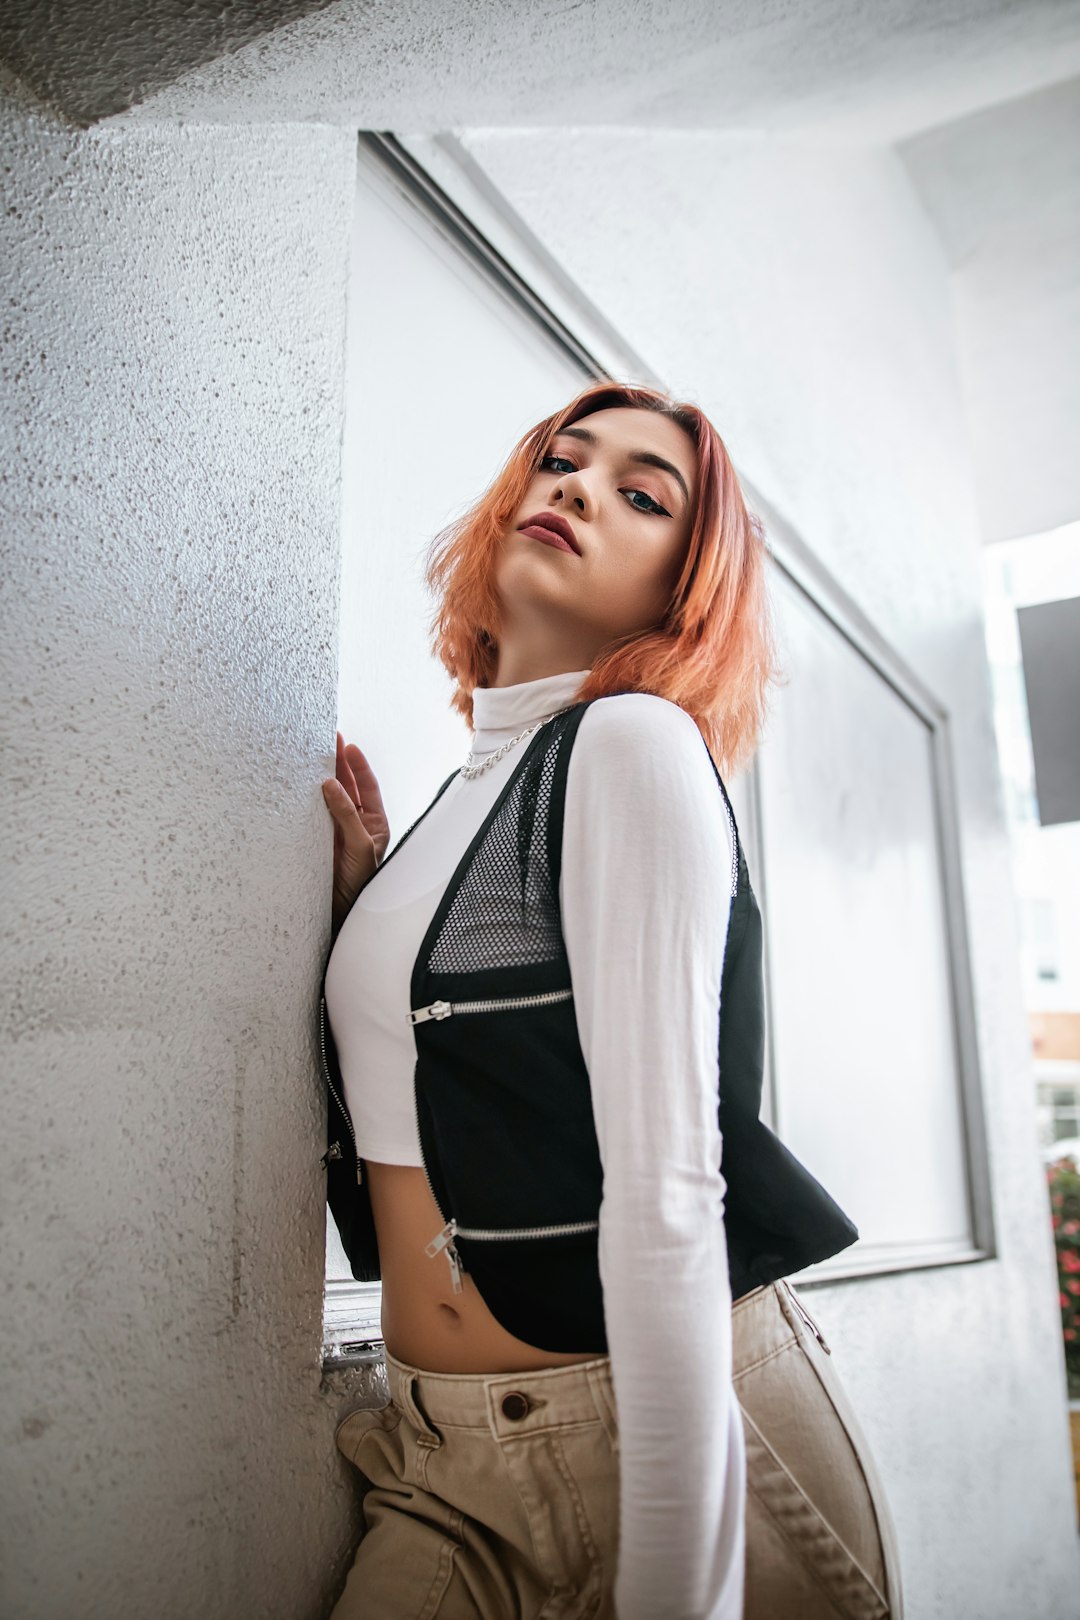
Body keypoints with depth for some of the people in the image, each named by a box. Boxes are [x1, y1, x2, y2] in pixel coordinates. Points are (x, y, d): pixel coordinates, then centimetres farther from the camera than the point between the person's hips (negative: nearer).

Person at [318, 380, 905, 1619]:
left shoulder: (636, 744, -14)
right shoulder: (463, 788, 9)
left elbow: (665, 1188, -20)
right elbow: (406, 1114, 11)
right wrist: (358, 890, 3)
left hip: (671, 1428, -6)